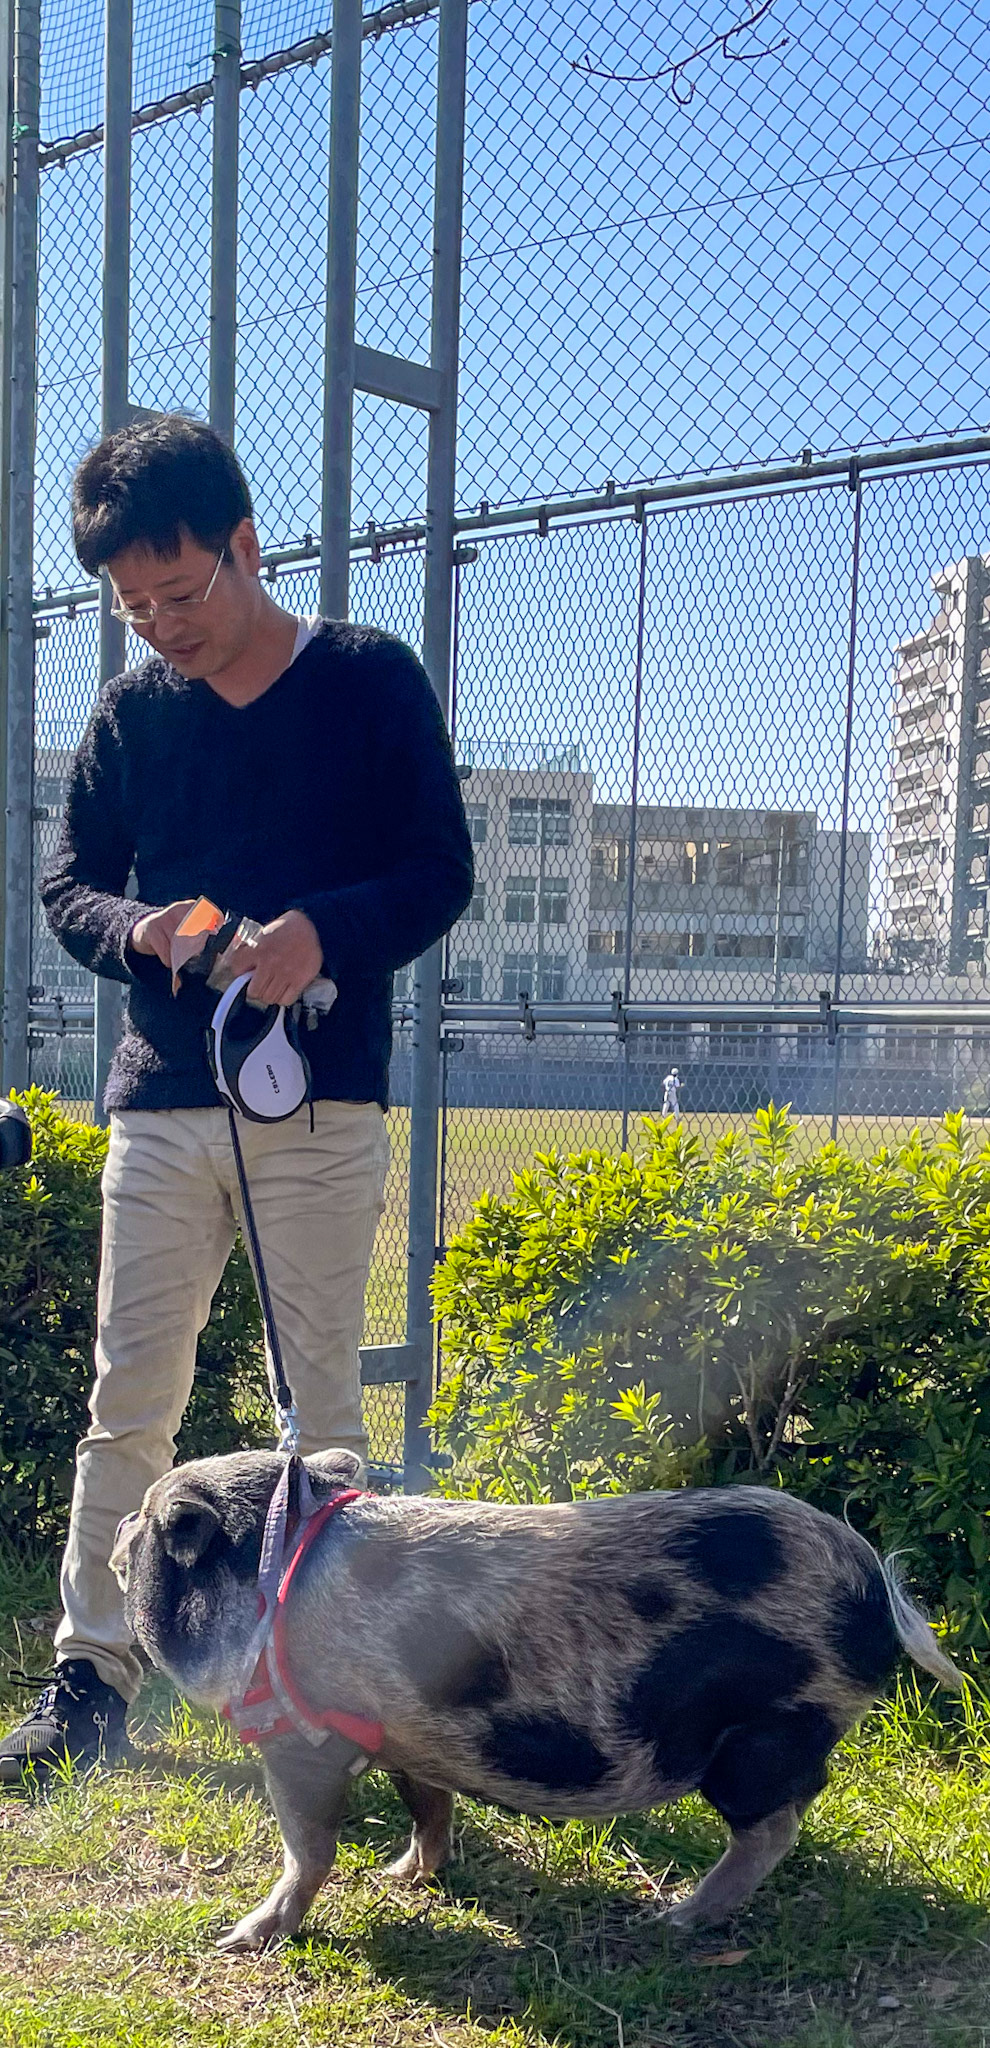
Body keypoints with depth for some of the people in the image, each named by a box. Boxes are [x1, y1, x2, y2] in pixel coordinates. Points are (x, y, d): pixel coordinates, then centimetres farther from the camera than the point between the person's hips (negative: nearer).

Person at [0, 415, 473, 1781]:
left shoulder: (371, 681, 0)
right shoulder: (129, 711, 9)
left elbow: (441, 872, -1)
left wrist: (326, 930, -20)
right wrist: (135, 929, -10)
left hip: (322, 1105, -3)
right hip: (160, 1099, 3)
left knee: (321, 1400, 2)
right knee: (129, 1400, 4)